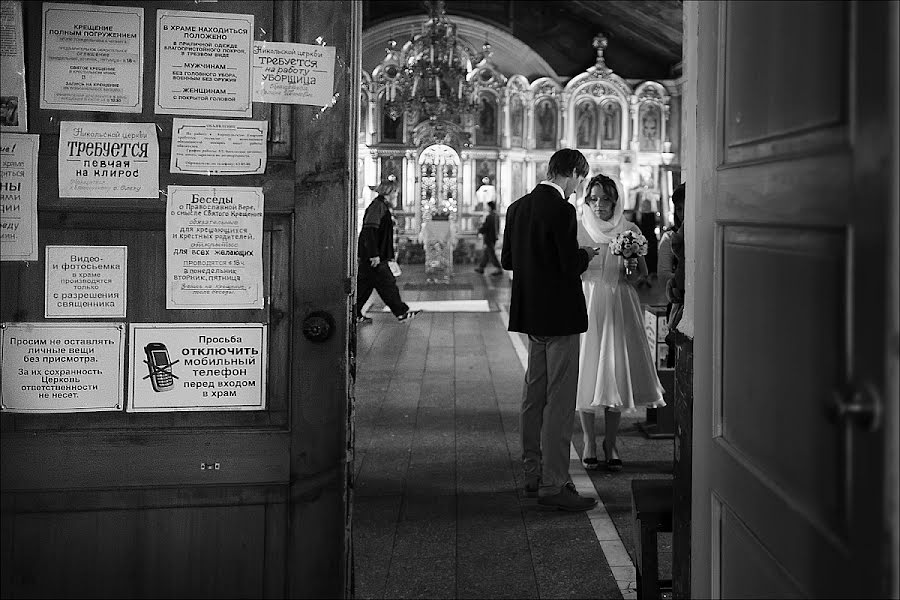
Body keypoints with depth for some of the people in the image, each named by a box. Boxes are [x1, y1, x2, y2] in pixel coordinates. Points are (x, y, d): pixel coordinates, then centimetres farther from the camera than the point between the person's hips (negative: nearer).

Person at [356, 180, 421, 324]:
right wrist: (374, 254, -25)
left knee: (364, 284, 11)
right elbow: (370, 230, -23)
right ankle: (401, 312, 5)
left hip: (368, 256, 10)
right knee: (387, 283, -2)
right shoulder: (378, 206, -14)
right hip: (374, 257, -10)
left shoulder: (382, 206, 19)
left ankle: (355, 314, 13)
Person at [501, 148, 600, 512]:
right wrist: (585, 255, 0)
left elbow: (507, 260, 13)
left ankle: (534, 475, 25)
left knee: (534, 397, 16)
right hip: (559, 316, -8)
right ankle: (553, 487, -3)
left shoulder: (518, 207, 7)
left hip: (530, 316, 8)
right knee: (559, 402, -4)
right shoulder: (561, 210, -17)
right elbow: (571, 266, -20)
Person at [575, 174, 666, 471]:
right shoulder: (578, 230, 2)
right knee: (587, 370, -1)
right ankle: (589, 440, 12)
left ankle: (610, 442, 13)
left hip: (620, 306, 1)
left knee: (617, 371, 1)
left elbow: (643, 272, 10)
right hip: (588, 305, -1)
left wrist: (632, 271, -12)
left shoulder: (630, 231, 5)